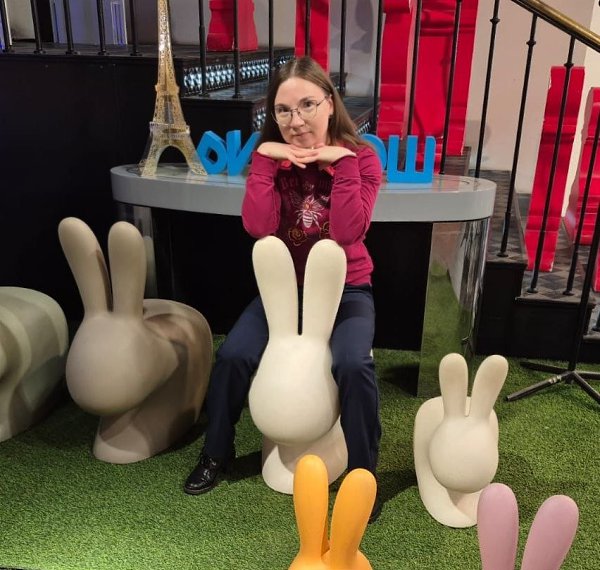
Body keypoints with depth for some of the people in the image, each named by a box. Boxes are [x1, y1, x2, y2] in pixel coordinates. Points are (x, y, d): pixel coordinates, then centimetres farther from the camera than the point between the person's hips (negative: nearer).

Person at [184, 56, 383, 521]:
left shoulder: (360, 158, -9)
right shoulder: (270, 157, -1)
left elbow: (348, 232, -24)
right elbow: (259, 227, -18)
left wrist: (341, 160, -25)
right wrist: (265, 159, -21)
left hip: (346, 290, -2)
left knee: (353, 364, -29)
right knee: (233, 356, -18)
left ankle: (364, 471, -3)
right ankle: (217, 452, 11)